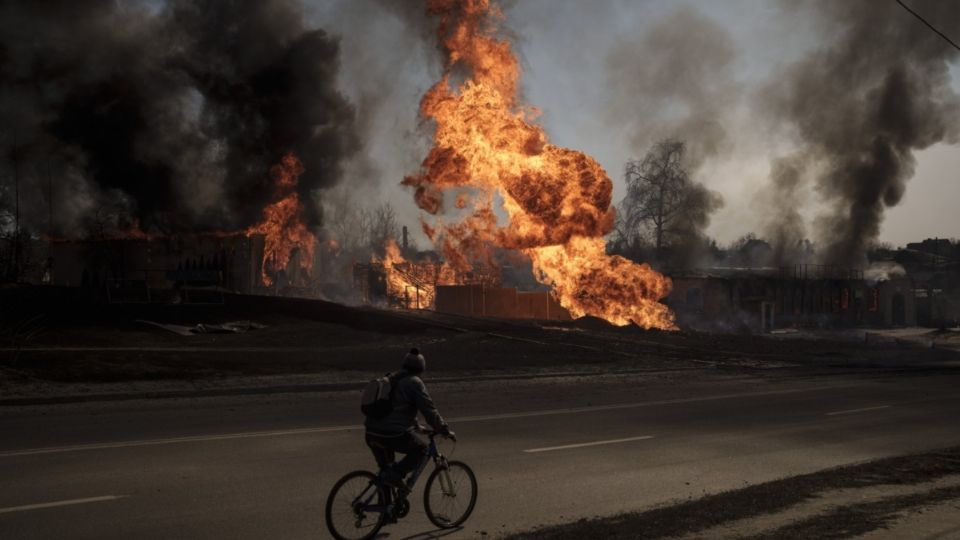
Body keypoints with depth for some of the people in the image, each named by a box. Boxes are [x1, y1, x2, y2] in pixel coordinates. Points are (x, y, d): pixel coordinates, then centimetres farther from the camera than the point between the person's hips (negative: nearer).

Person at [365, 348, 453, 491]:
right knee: (421, 449, 15)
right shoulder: (414, 383, -4)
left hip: (371, 434, 8)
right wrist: (445, 430, 2)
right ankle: (395, 474, 0)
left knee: (386, 470, 28)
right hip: (393, 435, -8)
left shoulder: (391, 380, 21)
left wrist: (416, 426, 42)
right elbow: (429, 410, -7)